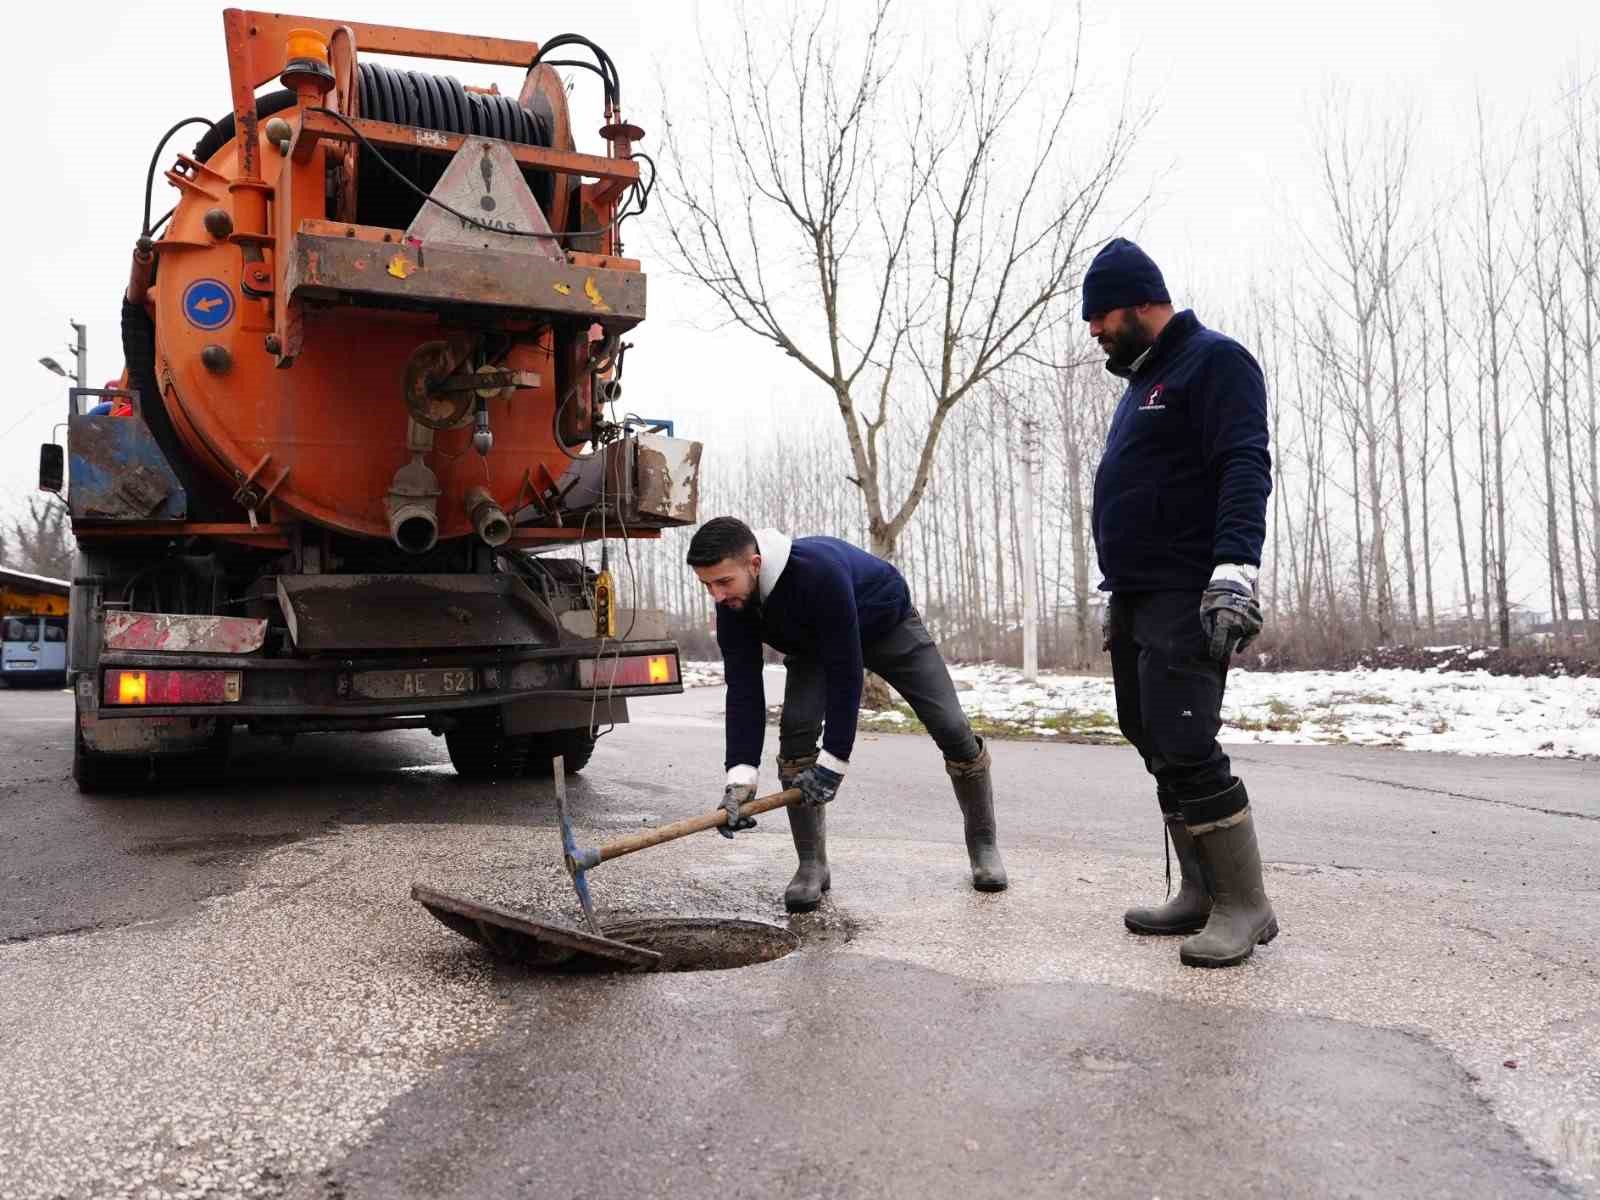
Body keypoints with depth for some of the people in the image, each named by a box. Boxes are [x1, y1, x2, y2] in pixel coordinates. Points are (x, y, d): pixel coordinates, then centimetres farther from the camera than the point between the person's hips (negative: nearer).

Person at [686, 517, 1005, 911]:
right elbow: (743, 692, -26)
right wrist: (740, 775, -37)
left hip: (888, 624, -4)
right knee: (796, 730, -18)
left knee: (951, 728, -8)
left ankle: (983, 847, 14)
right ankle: (811, 865, -5)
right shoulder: (733, 604, -26)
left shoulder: (819, 570, -45)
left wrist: (834, 760, -38)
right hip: (813, 643, 4)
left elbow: (845, 671, -40)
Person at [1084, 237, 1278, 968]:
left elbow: (1245, 468, -18)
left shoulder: (1213, 360, -6)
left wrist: (1236, 569, -29)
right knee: (1159, 747, 8)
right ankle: (1199, 893, 16)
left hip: (1186, 599, -9)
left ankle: (1245, 907, -2)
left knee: (1186, 748, -13)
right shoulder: (1142, 380, 22)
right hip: (1136, 599, 10)